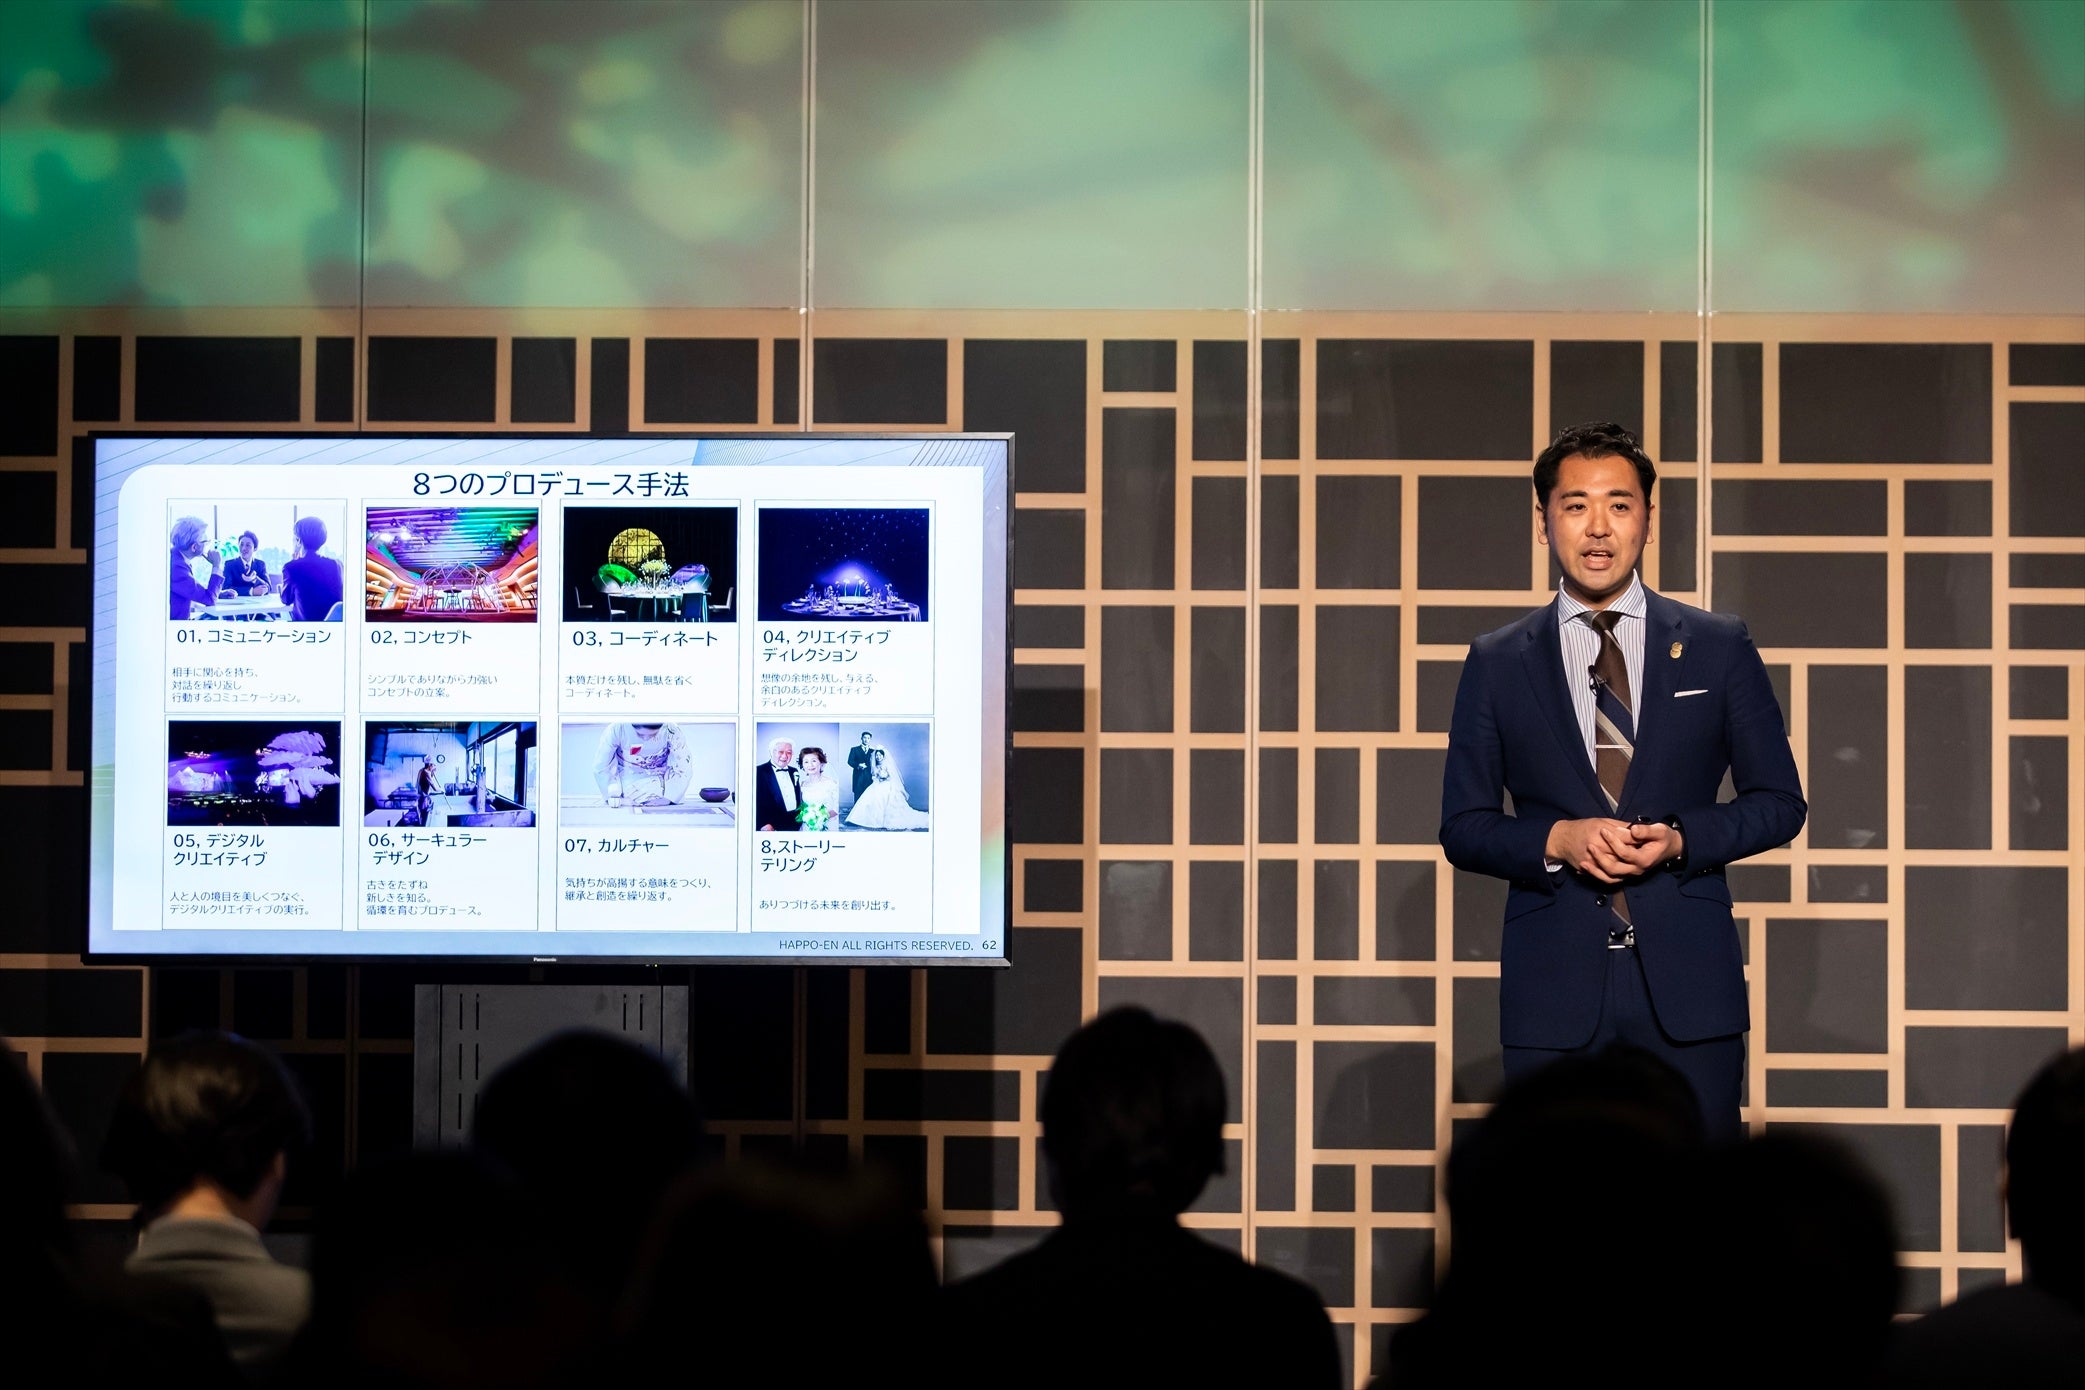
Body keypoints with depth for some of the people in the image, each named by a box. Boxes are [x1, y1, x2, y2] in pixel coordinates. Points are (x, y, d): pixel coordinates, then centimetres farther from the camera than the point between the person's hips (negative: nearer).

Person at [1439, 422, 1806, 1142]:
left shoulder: (1719, 648, 8)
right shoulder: (1497, 664, 9)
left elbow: (1780, 802, 10)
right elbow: (1463, 827, 9)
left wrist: (1681, 838, -8)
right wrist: (1558, 839, -10)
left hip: (1688, 982, 0)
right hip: (1553, 991, 0)